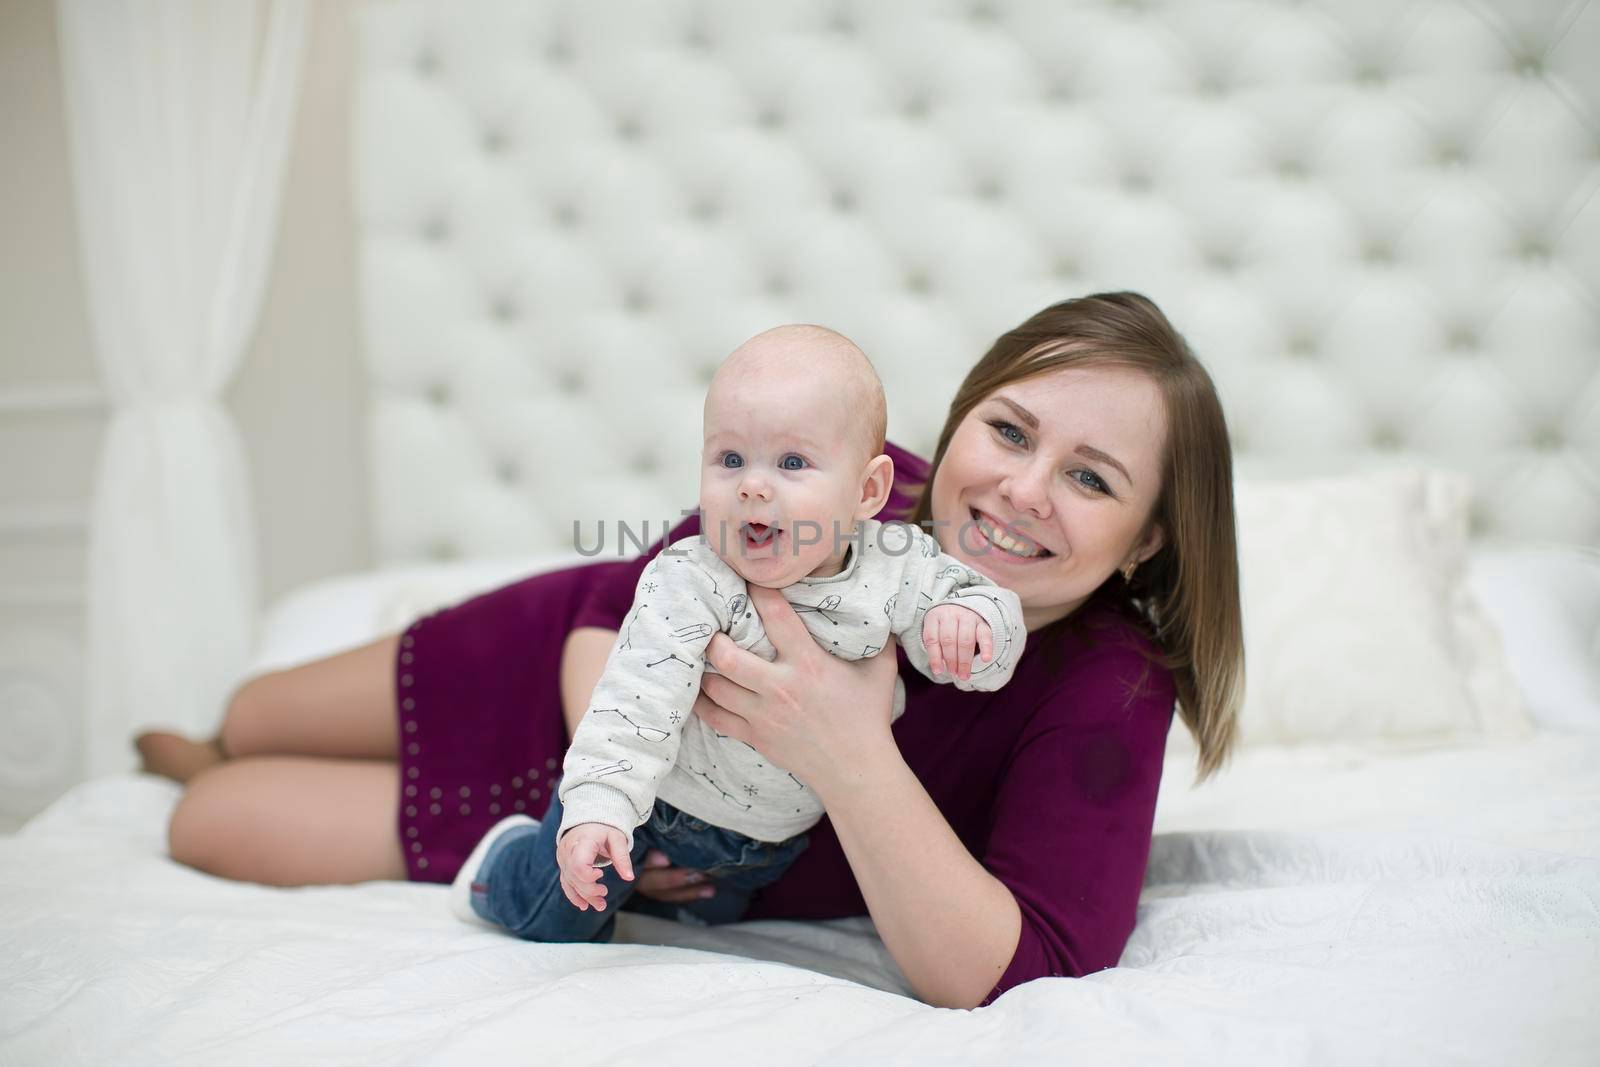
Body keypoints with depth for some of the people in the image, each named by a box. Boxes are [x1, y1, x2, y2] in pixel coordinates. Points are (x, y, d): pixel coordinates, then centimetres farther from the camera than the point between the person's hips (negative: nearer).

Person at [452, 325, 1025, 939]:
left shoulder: (900, 567, -23)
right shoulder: (690, 584, -32)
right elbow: (638, 699, -35)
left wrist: (966, 618, -40)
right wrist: (596, 806, -46)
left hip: (777, 832, 4)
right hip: (660, 796, -4)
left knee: (714, 916, 32)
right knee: (554, 920, 10)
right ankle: (505, 864, 41)